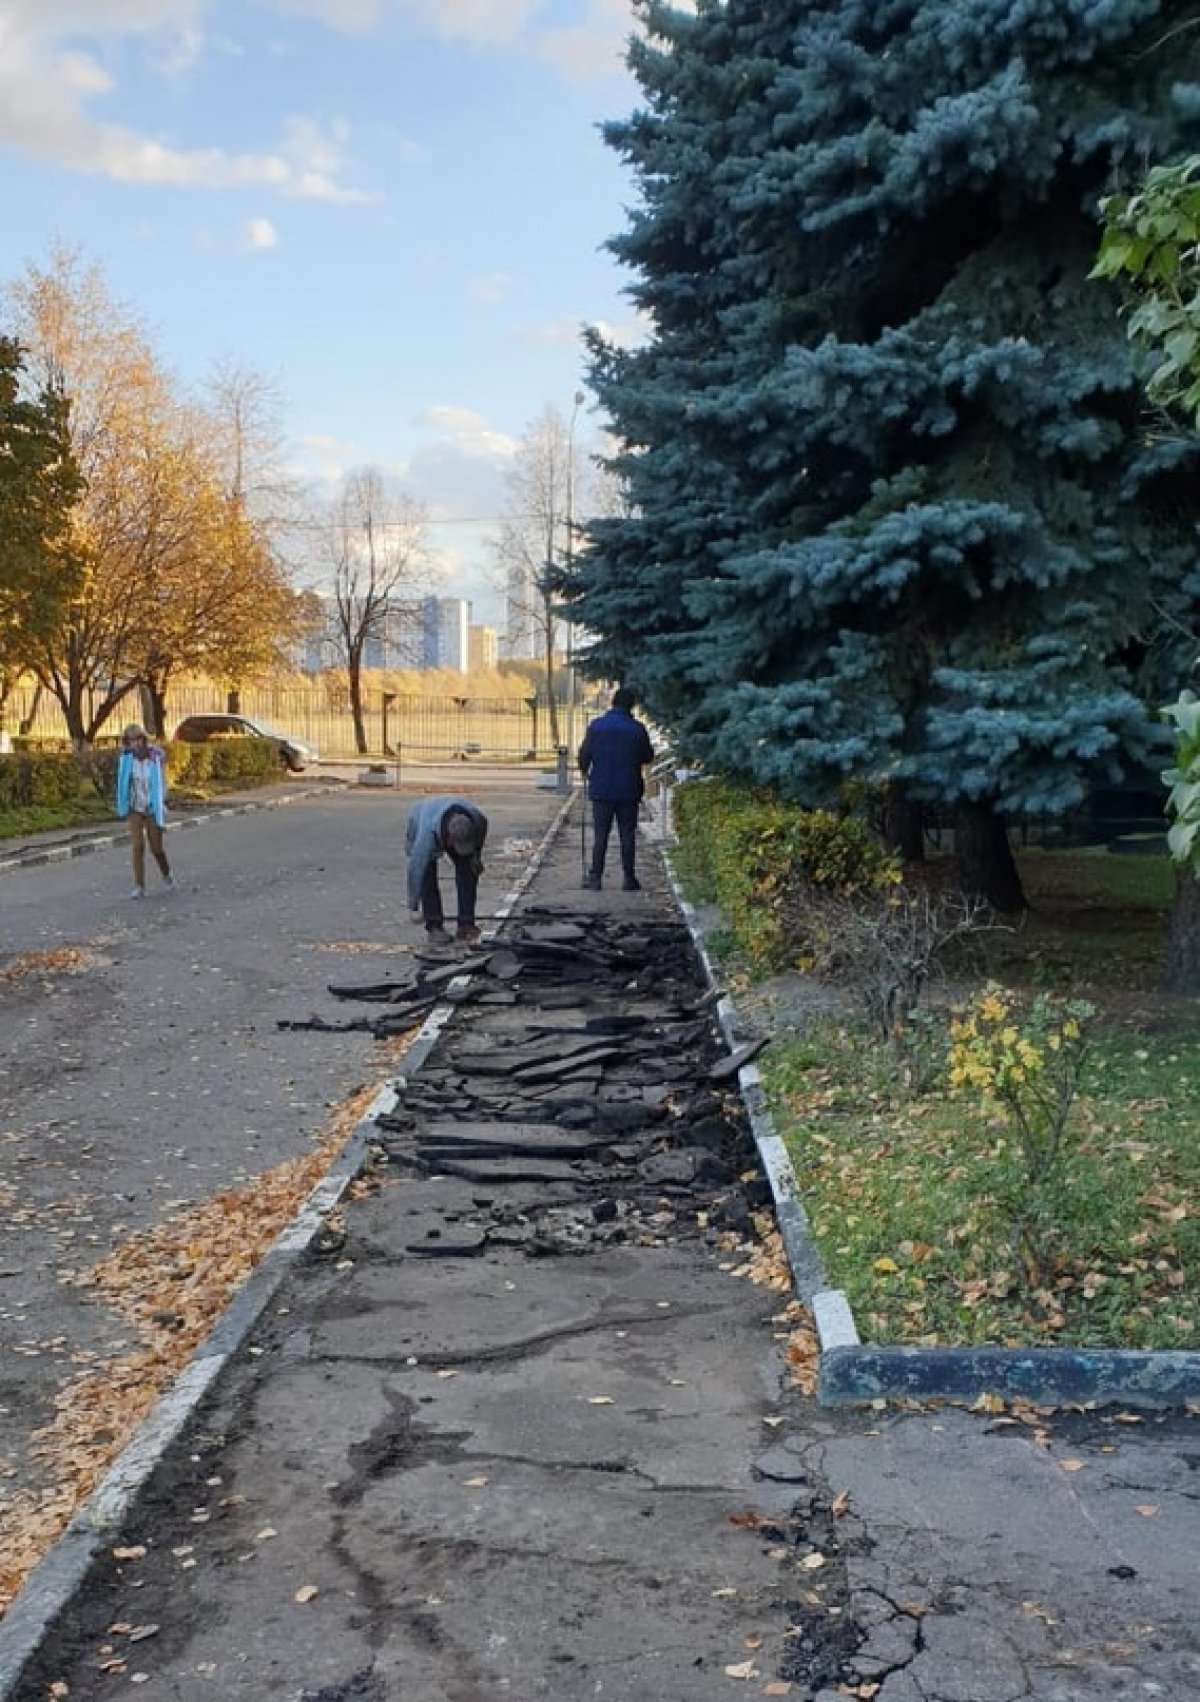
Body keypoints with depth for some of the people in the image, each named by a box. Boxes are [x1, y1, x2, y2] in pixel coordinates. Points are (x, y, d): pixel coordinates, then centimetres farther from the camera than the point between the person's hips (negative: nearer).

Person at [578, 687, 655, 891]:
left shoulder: (596, 726, -4)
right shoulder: (637, 729, -5)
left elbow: (584, 754, -2)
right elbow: (648, 757, 4)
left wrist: (585, 771, 17)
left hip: (601, 790, 1)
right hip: (628, 790, 0)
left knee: (600, 834, 5)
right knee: (627, 834, 6)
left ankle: (596, 877, 3)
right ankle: (629, 878, 6)